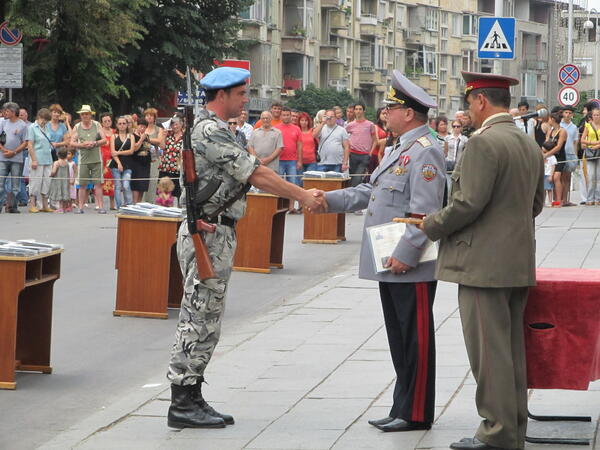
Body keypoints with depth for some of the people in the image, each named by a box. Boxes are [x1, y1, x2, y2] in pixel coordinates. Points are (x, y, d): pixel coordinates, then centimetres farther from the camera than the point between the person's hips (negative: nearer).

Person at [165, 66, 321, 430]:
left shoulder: (216, 130, 17)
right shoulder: (210, 132, -17)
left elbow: (250, 174, 16)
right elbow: (257, 175, -18)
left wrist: (301, 194, 8)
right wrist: (302, 196, -10)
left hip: (218, 234, 11)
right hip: (208, 234, -11)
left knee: (204, 319, 12)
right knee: (200, 318, -7)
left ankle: (192, 398, 16)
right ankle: (182, 404, -3)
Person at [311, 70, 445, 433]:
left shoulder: (426, 152, -15)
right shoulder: (401, 149, 17)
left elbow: (425, 212, -21)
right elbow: (371, 191, 20)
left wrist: (406, 254, -23)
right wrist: (330, 201, 9)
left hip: (411, 267, -10)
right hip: (391, 265, 10)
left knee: (415, 337, -2)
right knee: (399, 337, 14)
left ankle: (416, 413, 4)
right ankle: (403, 408, 21)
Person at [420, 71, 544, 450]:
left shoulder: (483, 142, -16)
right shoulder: (530, 145, 12)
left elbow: (468, 203, -20)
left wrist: (430, 226, -6)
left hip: (484, 263, -9)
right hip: (520, 263, 9)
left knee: (489, 351, -3)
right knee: (512, 349, 14)